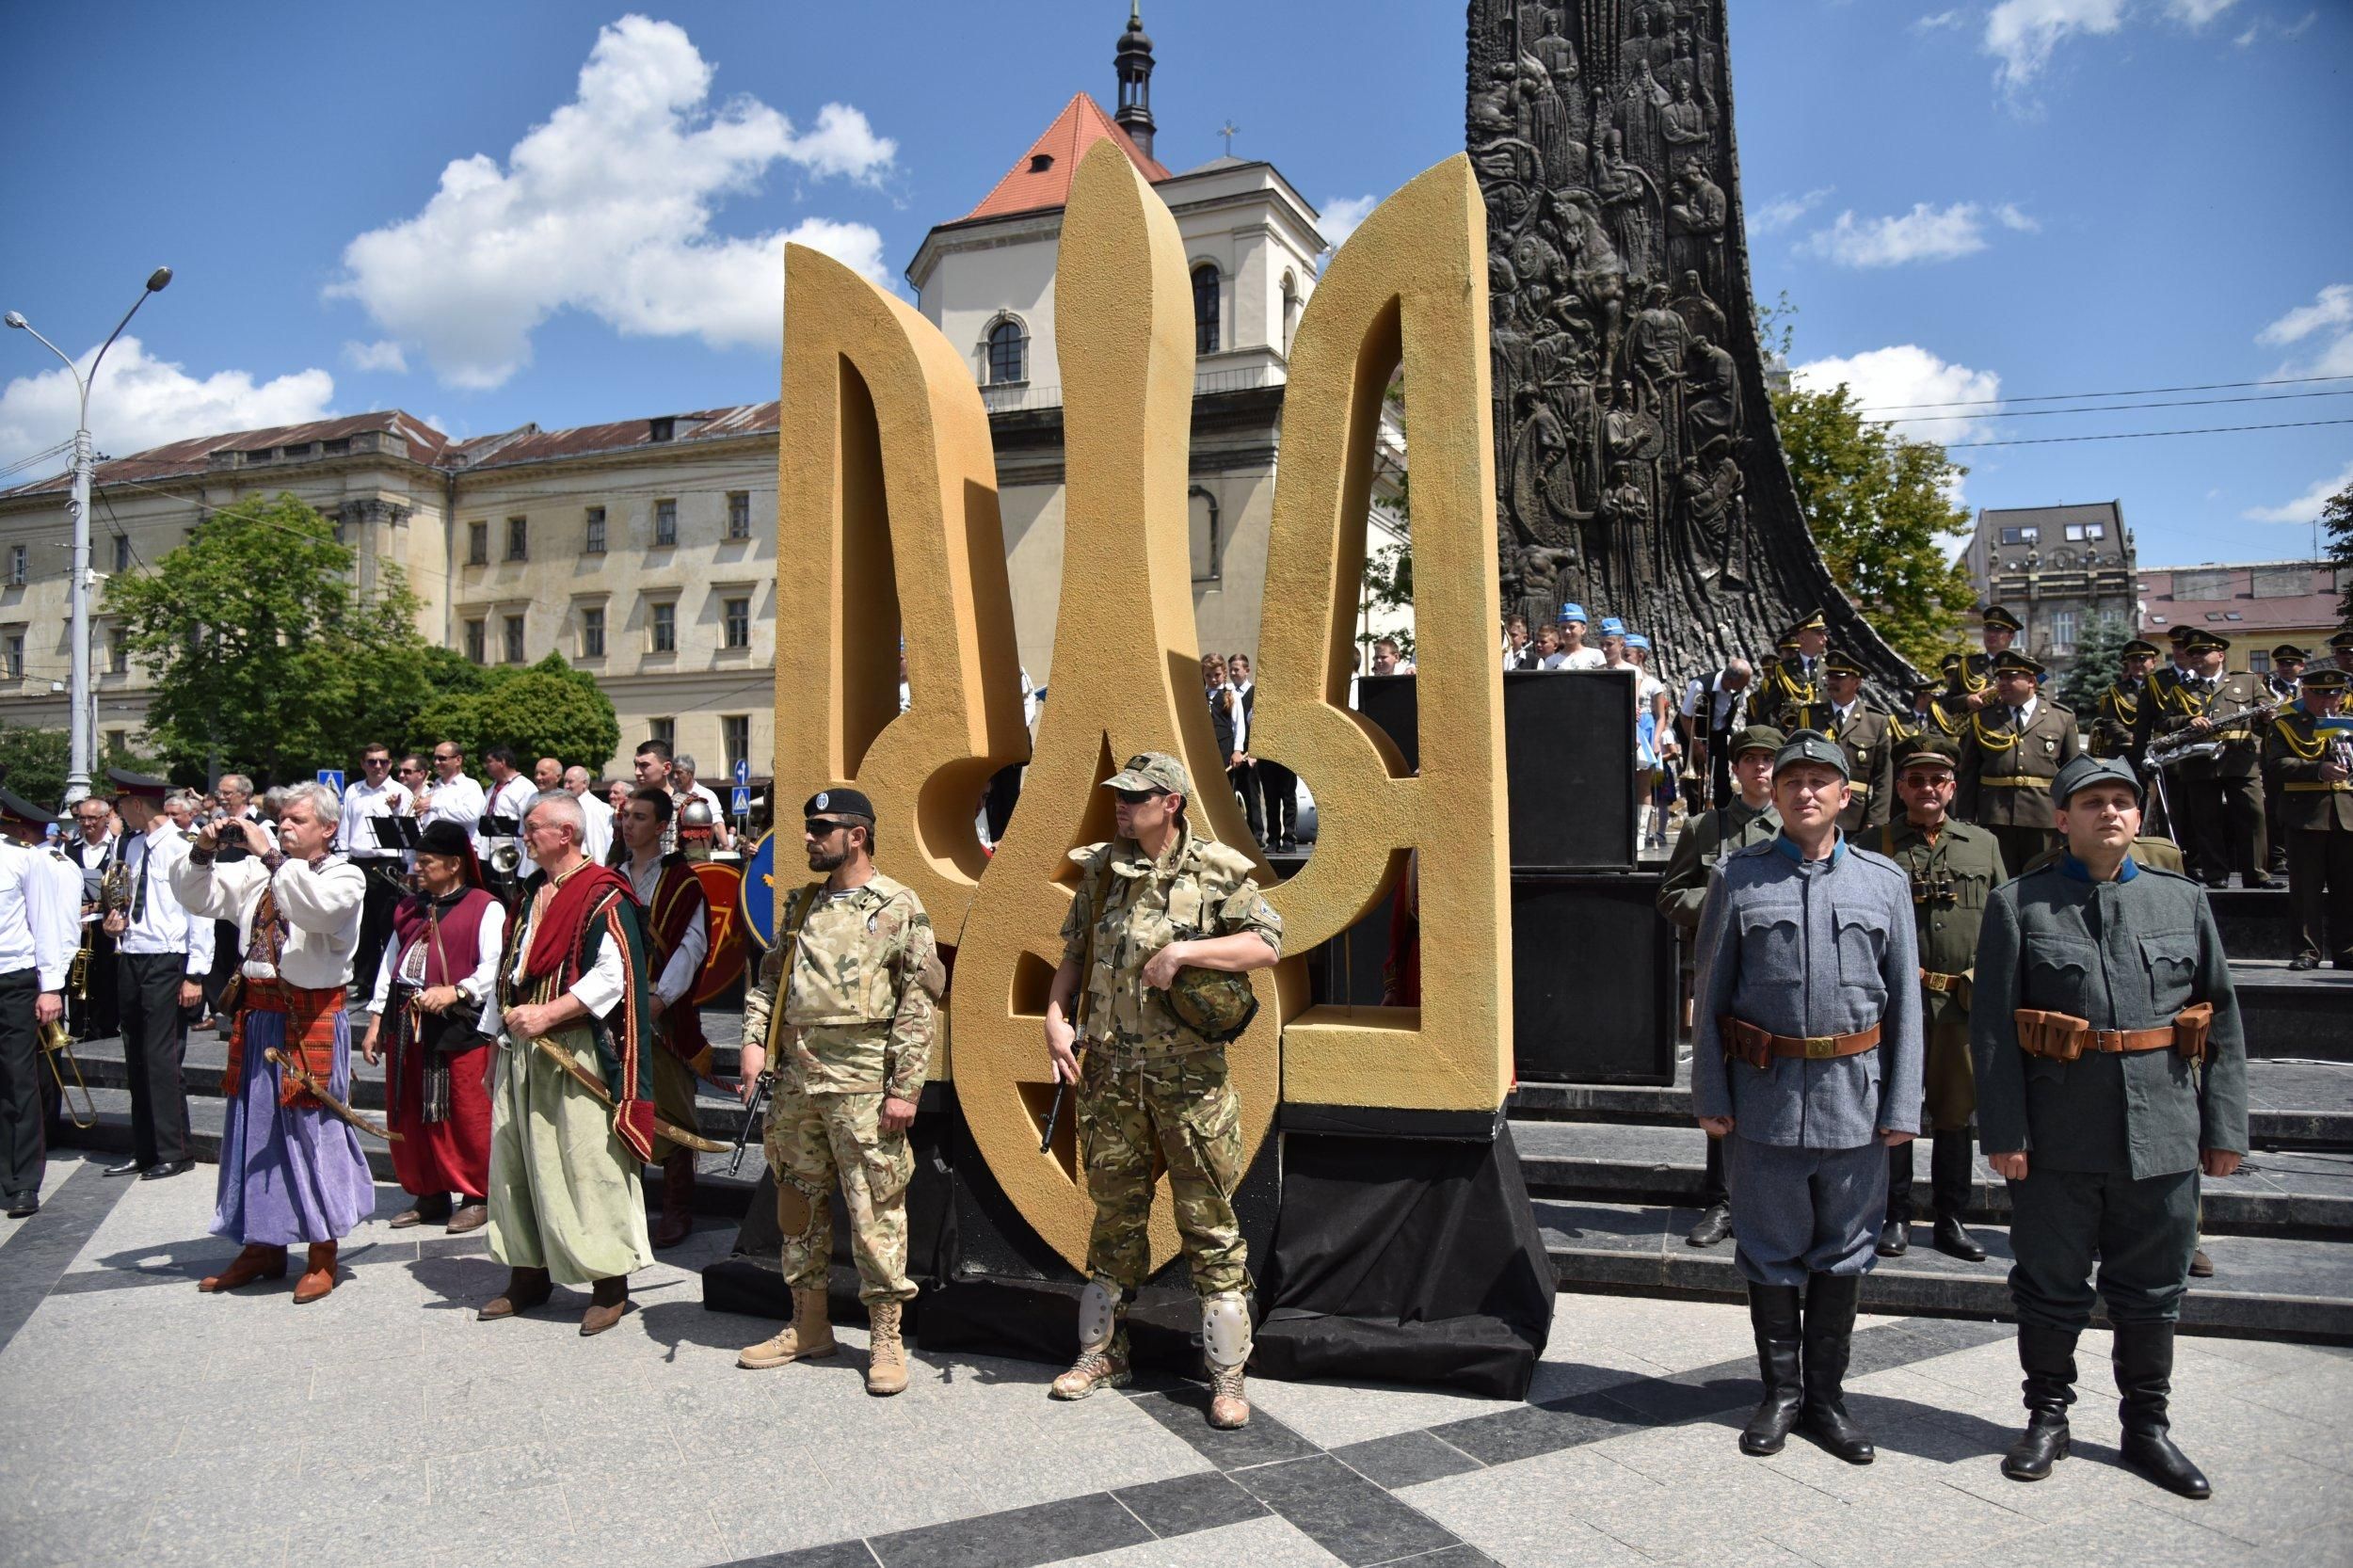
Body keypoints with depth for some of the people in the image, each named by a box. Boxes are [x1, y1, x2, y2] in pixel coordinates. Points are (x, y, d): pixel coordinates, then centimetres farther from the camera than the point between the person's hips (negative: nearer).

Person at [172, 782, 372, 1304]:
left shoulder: (345, 877, -4)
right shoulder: (256, 871, 11)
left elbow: (317, 906, -26)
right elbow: (197, 895, 11)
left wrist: (270, 855, -25)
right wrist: (203, 853, -6)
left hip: (312, 1022, -6)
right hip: (257, 1016, 6)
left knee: (312, 1131, -1)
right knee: (255, 1128, 13)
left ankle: (322, 1255, 10)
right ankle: (263, 1245, 26)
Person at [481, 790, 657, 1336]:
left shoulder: (603, 897, -12)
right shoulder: (531, 894, 15)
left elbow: (614, 976, -21)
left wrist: (545, 1014, -23)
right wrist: (501, 1038, 18)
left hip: (574, 1055, -9)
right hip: (521, 1051, 9)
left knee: (586, 1166, -4)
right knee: (516, 1162, 13)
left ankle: (609, 1284, 7)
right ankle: (528, 1276, 26)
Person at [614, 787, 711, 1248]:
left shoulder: (682, 881, -1)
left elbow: (692, 944, -9)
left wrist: (661, 997, -19)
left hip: (663, 1013, -5)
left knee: (670, 1112, -1)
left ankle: (677, 1210, 7)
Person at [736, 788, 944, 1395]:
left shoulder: (899, 908, -5)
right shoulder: (801, 905, 14)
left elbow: (920, 1006, -8)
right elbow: (770, 978, 19)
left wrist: (905, 1089, -13)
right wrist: (754, 1039, 2)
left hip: (862, 1084, -6)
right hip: (795, 1080, 6)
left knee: (875, 1210, -2)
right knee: (799, 1203, 14)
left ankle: (886, 1337, 11)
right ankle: (808, 1326, 28)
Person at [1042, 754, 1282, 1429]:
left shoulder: (1216, 870, -4)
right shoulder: (1101, 869, 9)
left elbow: (1267, 945, -10)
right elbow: (1074, 954, 15)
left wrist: (1184, 950, -19)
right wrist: (1057, 1018, 0)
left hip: (1189, 1075, -4)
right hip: (1108, 1072, 4)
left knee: (1209, 1220, 2)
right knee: (1115, 1212, 15)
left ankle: (1228, 1374, 12)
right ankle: (1101, 1352, 30)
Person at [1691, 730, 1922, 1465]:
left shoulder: (1885, 881, 4)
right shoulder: (1737, 878, 0)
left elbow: (1904, 999, 5)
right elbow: (1710, 994, 2)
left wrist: (1902, 1105, 0)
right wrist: (1710, 1094, -2)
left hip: (1855, 1096, 1)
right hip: (1764, 1096, -1)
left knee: (1843, 1254, 11)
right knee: (1772, 1252, 9)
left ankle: (1826, 1396, 26)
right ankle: (1781, 1394, 25)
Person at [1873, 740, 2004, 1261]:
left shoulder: (1983, 844, 11)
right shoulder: (1875, 845, 3)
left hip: (1963, 1004, 3)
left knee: (1955, 1114, 11)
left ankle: (1951, 1220, 22)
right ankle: (1896, 1217, 15)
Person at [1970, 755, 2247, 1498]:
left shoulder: (2183, 899, 8)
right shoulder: (2019, 905, -2)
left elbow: (2224, 1020, 10)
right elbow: (1992, 1027, -6)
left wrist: (2225, 1126, 5)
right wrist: (2004, 1131, -10)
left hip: (2162, 1136, 3)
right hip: (2058, 1139, -2)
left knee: (2152, 1291, 13)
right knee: (2051, 1288, 9)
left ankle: (2147, 1424, 30)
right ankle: (2047, 1417, 25)